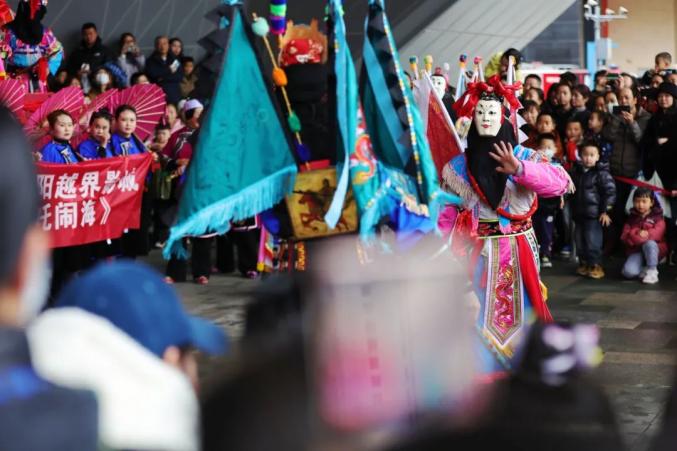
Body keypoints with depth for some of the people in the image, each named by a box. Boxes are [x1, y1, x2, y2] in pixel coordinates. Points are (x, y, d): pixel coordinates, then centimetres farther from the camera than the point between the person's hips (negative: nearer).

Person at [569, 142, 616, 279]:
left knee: (592, 241, -6)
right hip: (578, 213, 6)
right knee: (580, 240, 11)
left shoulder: (601, 173, -10)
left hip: (594, 214, -6)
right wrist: (572, 209, 18)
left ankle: (595, 266, 4)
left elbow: (610, 191, -11)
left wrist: (606, 211, -12)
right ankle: (584, 264, 24)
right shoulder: (576, 172, 8)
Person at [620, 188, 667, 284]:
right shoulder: (632, 218, 10)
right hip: (636, 251, 2)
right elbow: (625, 236, -2)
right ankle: (644, 269, 7)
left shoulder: (657, 217, 2)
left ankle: (652, 271, -20)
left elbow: (658, 232, -15)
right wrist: (636, 234, -21)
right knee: (628, 272, -27)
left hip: (654, 249, -2)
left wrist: (647, 234, -31)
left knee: (649, 244, -40)